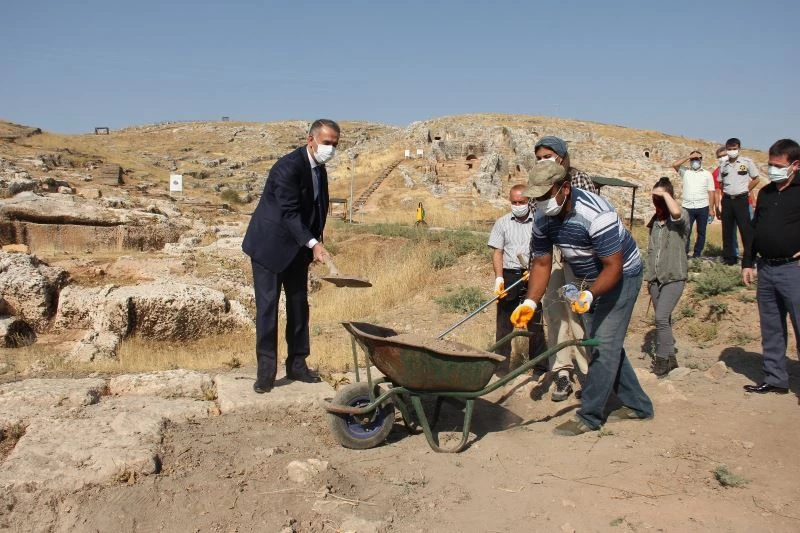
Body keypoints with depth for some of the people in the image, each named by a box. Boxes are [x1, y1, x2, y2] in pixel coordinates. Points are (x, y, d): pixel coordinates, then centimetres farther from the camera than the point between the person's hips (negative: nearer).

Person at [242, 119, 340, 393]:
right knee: (267, 305, -6)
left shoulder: (320, 170, 5)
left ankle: (297, 364, 18)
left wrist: (315, 243, 8)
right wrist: (313, 244, -36)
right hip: (270, 246, -8)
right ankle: (266, 370, 1)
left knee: (299, 305, 9)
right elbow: (289, 213, -28)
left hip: (297, 248, 8)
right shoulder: (288, 167, -22)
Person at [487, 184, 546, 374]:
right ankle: (501, 367, 11)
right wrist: (499, 278, -12)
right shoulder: (502, 223, 4)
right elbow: (497, 252, 1)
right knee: (504, 323, 3)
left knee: (536, 323, 6)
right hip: (509, 277, 1)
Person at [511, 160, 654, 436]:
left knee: (604, 344, -11)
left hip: (620, 276, -8)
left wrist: (589, 295, -49)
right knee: (603, 343, 13)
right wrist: (530, 303, -17)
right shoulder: (542, 218, -12)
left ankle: (589, 416, -3)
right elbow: (541, 263, -5)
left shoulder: (596, 214, -34)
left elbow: (613, 267, -32)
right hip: (590, 280, 8)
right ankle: (637, 405, 27)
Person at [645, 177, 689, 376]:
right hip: (655, 278, 7)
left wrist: (664, 194, -22)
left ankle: (662, 360, -3)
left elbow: (676, 211, -35)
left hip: (674, 277, -7)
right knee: (663, 319, 12)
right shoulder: (655, 220, 12)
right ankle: (670, 358, 25)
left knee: (661, 317, -15)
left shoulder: (682, 216, -8)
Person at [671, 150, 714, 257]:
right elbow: (675, 164, -8)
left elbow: (711, 192, 4)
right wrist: (689, 157, -6)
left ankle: (697, 254, 13)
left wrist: (711, 209, -2)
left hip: (703, 207, 1)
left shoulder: (707, 174, 8)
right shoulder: (685, 172, 10)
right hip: (687, 207, -1)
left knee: (701, 232, 6)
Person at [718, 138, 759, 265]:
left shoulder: (747, 162, -1)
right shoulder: (723, 166, 9)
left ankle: (749, 256, -2)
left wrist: (744, 191, 0)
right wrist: (725, 195, 6)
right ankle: (729, 257, 15)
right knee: (727, 230, 7)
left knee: (746, 228, -6)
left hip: (741, 200, -4)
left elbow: (755, 179, 5)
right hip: (727, 201, 4)